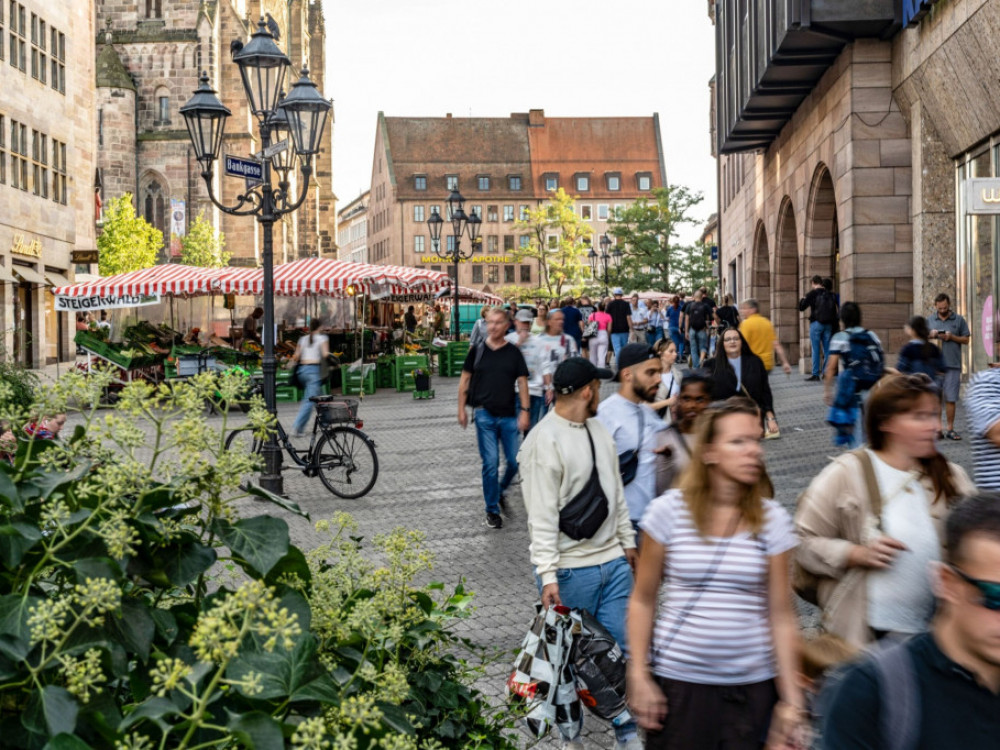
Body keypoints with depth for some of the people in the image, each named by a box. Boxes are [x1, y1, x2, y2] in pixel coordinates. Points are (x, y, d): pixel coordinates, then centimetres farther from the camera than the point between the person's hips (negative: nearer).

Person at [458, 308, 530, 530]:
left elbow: (522, 382, 3)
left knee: (514, 462, 2)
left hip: (509, 415, 1)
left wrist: (525, 411, -5)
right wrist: (461, 409, 5)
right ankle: (492, 510, 10)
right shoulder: (477, 351, 2)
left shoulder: (514, 353, 3)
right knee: (491, 463, -2)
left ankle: (500, 489, 32)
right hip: (485, 414, -1)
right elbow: (464, 380, 8)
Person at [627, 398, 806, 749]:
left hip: (752, 685, 1)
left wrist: (791, 697, -4)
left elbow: (781, 615, -1)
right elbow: (643, 600, 0)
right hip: (678, 681, -1)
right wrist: (638, 674, -6)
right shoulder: (668, 511, -6)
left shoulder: (772, 520, -2)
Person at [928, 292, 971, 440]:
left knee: (950, 398, -1)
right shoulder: (930, 321, 12)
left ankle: (950, 428, 5)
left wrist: (951, 337, -10)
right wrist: (931, 335, -7)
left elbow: (966, 340, 5)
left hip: (952, 365, -1)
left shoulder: (959, 320, 7)